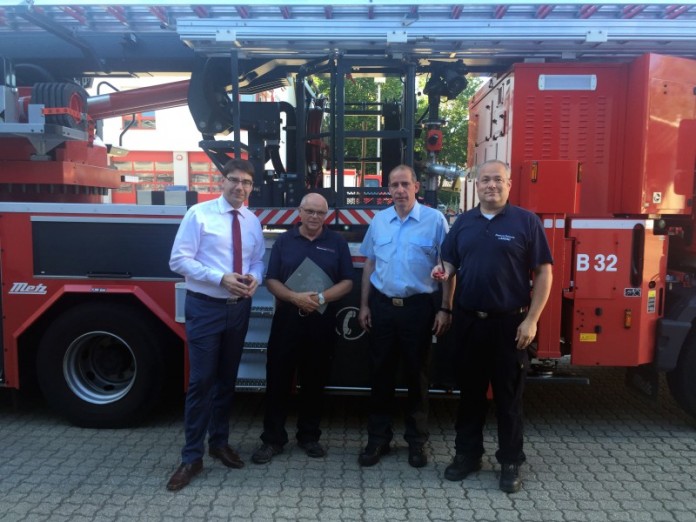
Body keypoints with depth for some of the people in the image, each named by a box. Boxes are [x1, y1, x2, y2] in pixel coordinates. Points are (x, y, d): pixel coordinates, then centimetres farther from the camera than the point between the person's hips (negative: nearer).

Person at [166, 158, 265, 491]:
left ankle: (219, 443, 34)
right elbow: (179, 260, -13)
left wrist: (255, 278, -10)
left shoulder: (253, 221, 8)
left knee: (227, 378, 16)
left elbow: (259, 260, 14)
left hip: (239, 307, 5)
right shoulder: (199, 214, -8)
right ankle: (192, 457, 12)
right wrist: (220, 278, -23)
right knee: (201, 381, -3)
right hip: (205, 307, -5)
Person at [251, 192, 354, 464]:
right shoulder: (284, 241, 5)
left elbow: (347, 282, 1)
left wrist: (322, 297, -16)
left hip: (322, 321, 0)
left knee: (314, 380, 9)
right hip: (287, 318, 0)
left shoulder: (337, 243, 4)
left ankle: (309, 436, 24)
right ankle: (272, 438, 14)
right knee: (278, 378, 2)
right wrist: (295, 297, -17)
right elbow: (271, 281, 1)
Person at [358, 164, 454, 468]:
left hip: (418, 307, -3)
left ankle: (417, 440, 22)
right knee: (381, 373, 10)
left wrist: (445, 309, -8)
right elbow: (369, 264, 12)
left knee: (417, 375, 8)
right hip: (382, 306, 3)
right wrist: (364, 305, 8)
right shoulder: (379, 221, 8)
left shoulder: (435, 220, -4)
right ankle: (378, 438, 22)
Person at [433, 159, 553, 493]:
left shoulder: (526, 221, -4)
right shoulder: (463, 222, 9)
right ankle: (467, 454, 27)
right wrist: (444, 271, -9)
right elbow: (450, 262, 16)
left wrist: (531, 320, -11)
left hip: (509, 322, -3)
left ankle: (510, 462, 21)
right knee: (469, 390, 13)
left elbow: (543, 272, -5)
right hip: (468, 320, 4)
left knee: (508, 394, 7)